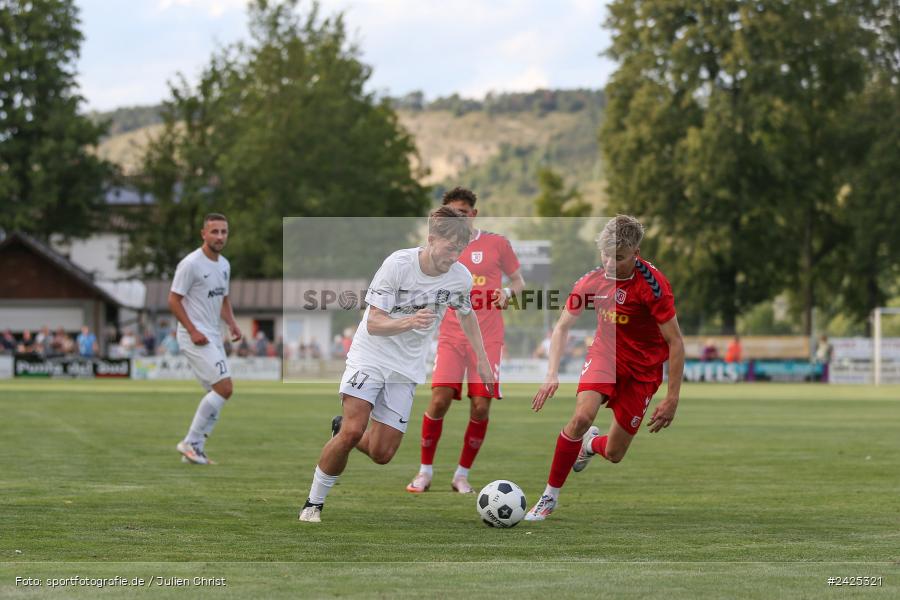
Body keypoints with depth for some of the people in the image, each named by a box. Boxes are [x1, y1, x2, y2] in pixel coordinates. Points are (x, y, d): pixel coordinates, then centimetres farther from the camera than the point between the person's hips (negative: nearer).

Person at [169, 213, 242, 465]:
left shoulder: (224, 265, 13)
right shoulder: (191, 264, -13)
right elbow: (173, 300, -13)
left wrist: (232, 324, 6)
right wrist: (193, 331, -19)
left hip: (214, 338, 9)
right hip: (195, 337, -9)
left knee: (217, 393, 8)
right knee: (224, 388, -16)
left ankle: (195, 449, 15)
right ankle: (190, 442, -7)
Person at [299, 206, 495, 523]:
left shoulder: (460, 277, -6)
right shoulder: (398, 264, -19)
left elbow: (466, 314, 18)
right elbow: (374, 324, -20)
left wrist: (483, 360, 18)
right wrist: (409, 322, -38)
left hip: (407, 368, 4)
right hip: (371, 356, -4)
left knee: (382, 454, -4)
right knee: (352, 432, -22)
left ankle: (344, 428, 30)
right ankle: (314, 502, -5)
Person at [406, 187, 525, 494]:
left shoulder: (496, 244, 4)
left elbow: (518, 281, 12)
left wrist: (507, 292, -9)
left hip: (488, 339, 0)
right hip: (451, 338, 0)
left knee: (480, 407, -7)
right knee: (440, 399, -15)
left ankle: (462, 474, 10)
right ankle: (425, 471, 0)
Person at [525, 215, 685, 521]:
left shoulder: (652, 284, -24)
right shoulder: (592, 281, -12)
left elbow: (675, 342, -18)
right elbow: (562, 326, 1)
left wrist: (672, 399, -18)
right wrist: (552, 375, -11)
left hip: (642, 369, -2)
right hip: (604, 355, 2)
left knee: (614, 455, 2)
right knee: (582, 417, -27)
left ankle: (591, 444, 41)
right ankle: (550, 495, -11)